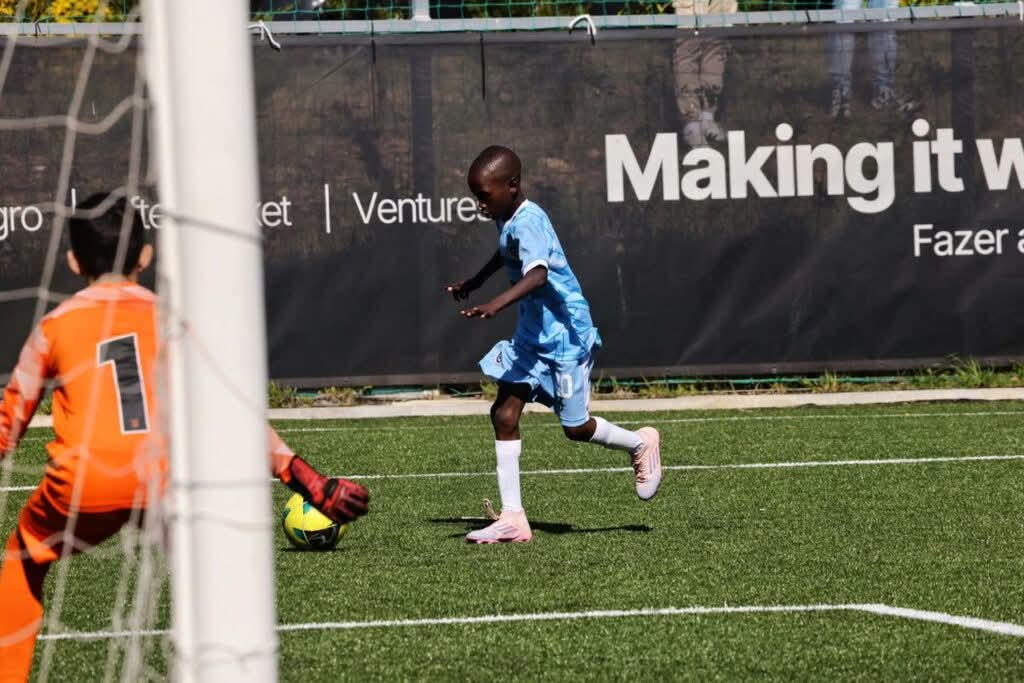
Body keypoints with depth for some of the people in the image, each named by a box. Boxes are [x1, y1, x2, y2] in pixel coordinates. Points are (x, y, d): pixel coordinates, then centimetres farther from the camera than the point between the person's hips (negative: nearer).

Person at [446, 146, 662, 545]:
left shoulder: (527, 222, -24)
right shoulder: (508, 220, 5)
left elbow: (538, 274, -42)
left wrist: (498, 304, -56)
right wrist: (473, 284, 39)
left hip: (563, 335, -9)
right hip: (531, 335, 9)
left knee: (575, 427, 2)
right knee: (503, 414, -3)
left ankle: (640, 444, 33)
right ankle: (512, 518, -3)